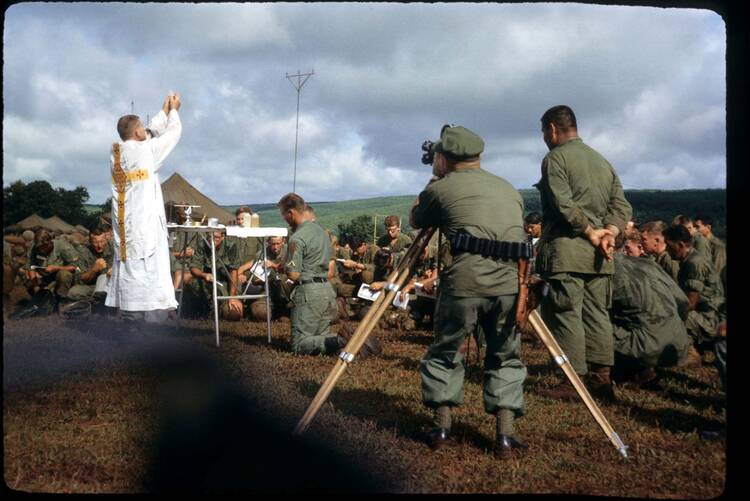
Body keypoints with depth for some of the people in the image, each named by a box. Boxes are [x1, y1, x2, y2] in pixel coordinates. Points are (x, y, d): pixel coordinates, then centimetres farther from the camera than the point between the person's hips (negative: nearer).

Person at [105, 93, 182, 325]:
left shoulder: (116, 152, 8)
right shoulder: (146, 150, -11)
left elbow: (152, 132, 21)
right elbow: (173, 132, 3)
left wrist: (164, 111, 29)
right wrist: (174, 110, 20)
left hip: (125, 226, 7)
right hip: (146, 225, -7)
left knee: (129, 281, 9)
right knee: (152, 282, -6)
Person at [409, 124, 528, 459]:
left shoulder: (441, 188, 8)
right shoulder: (509, 189, 22)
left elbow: (415, 221, 26)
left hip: (463, 283, -3)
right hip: (511, 283, 3)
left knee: (444, 354, 17)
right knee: (505, 359, 17)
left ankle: (442, 427, 17)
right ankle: (505, 436, 11)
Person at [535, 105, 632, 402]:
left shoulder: (555, 158, -4)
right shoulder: (602, 160, 18)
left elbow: (564, 205, -16)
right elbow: (622, 205, 10)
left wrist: (590, 232, -9)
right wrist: (609, 233, -2)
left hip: (567, 250, -7)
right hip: (599, 255, 7)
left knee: (567, 314, -4)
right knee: (597, 313, 10)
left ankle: (574, 382, -5)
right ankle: (601, 377, 11)